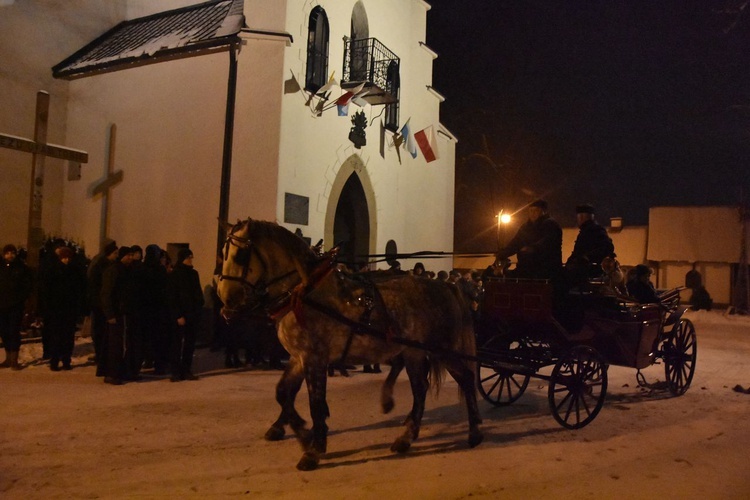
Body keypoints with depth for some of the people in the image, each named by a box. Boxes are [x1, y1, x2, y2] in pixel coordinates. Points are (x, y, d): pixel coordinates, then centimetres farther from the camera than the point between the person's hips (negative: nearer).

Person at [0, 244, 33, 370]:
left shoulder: (22, 268, 1)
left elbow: (29, 285, 1)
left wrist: (21, 299, -8)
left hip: (16, 306, -3)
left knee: (14, 332, -5)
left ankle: (14, 360, -1)